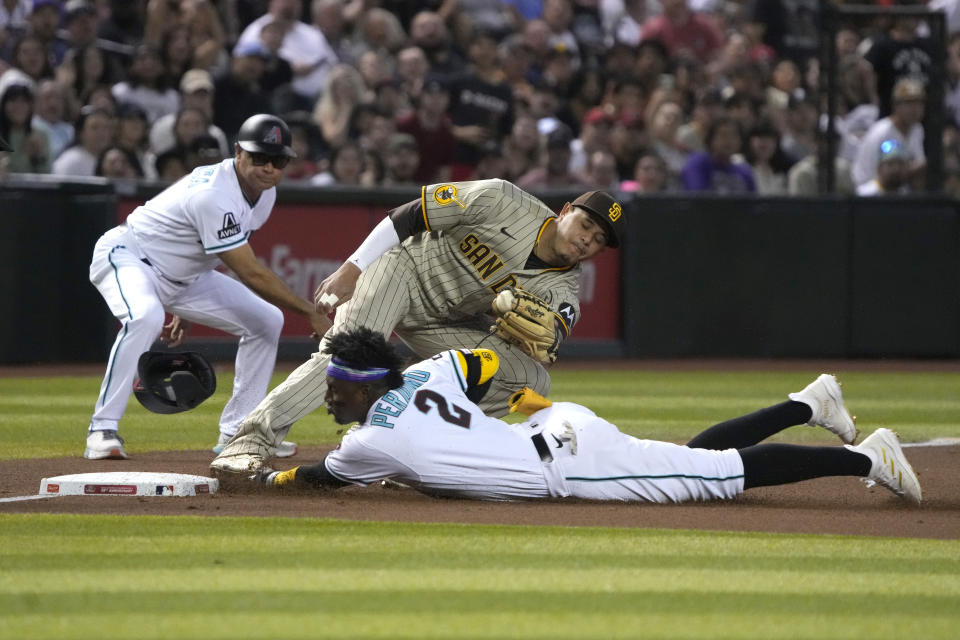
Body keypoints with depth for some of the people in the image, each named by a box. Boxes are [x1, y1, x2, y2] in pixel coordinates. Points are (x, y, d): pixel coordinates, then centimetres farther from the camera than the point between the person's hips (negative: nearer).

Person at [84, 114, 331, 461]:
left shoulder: (264, 192, -3)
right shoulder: (214, 196, -34)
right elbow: (252, 275, -32)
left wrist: (186, 309, 15)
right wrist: (311, 313, -26)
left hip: (181, 276, 10)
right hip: (125, 256, -10)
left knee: (266, 320, 5)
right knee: (145, 316, -40)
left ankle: (236, 432, 11)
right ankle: (102, 430, -33)